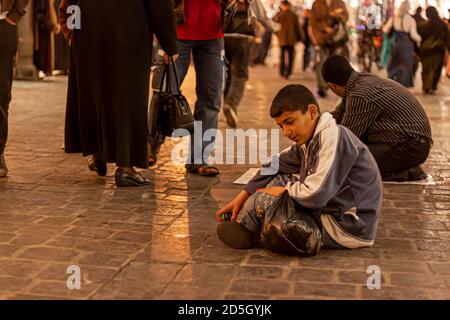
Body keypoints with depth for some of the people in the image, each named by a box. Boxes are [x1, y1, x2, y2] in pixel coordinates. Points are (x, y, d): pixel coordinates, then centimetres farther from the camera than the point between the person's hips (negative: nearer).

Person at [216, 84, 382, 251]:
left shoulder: (333, 137, -21)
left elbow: (315, 195, -28)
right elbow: (275, 166, 18)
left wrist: (283, 191, -10)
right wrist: (242, 196, 11)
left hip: (350, 229, -9)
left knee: (262, 201, -12)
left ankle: (244, 230, 15)